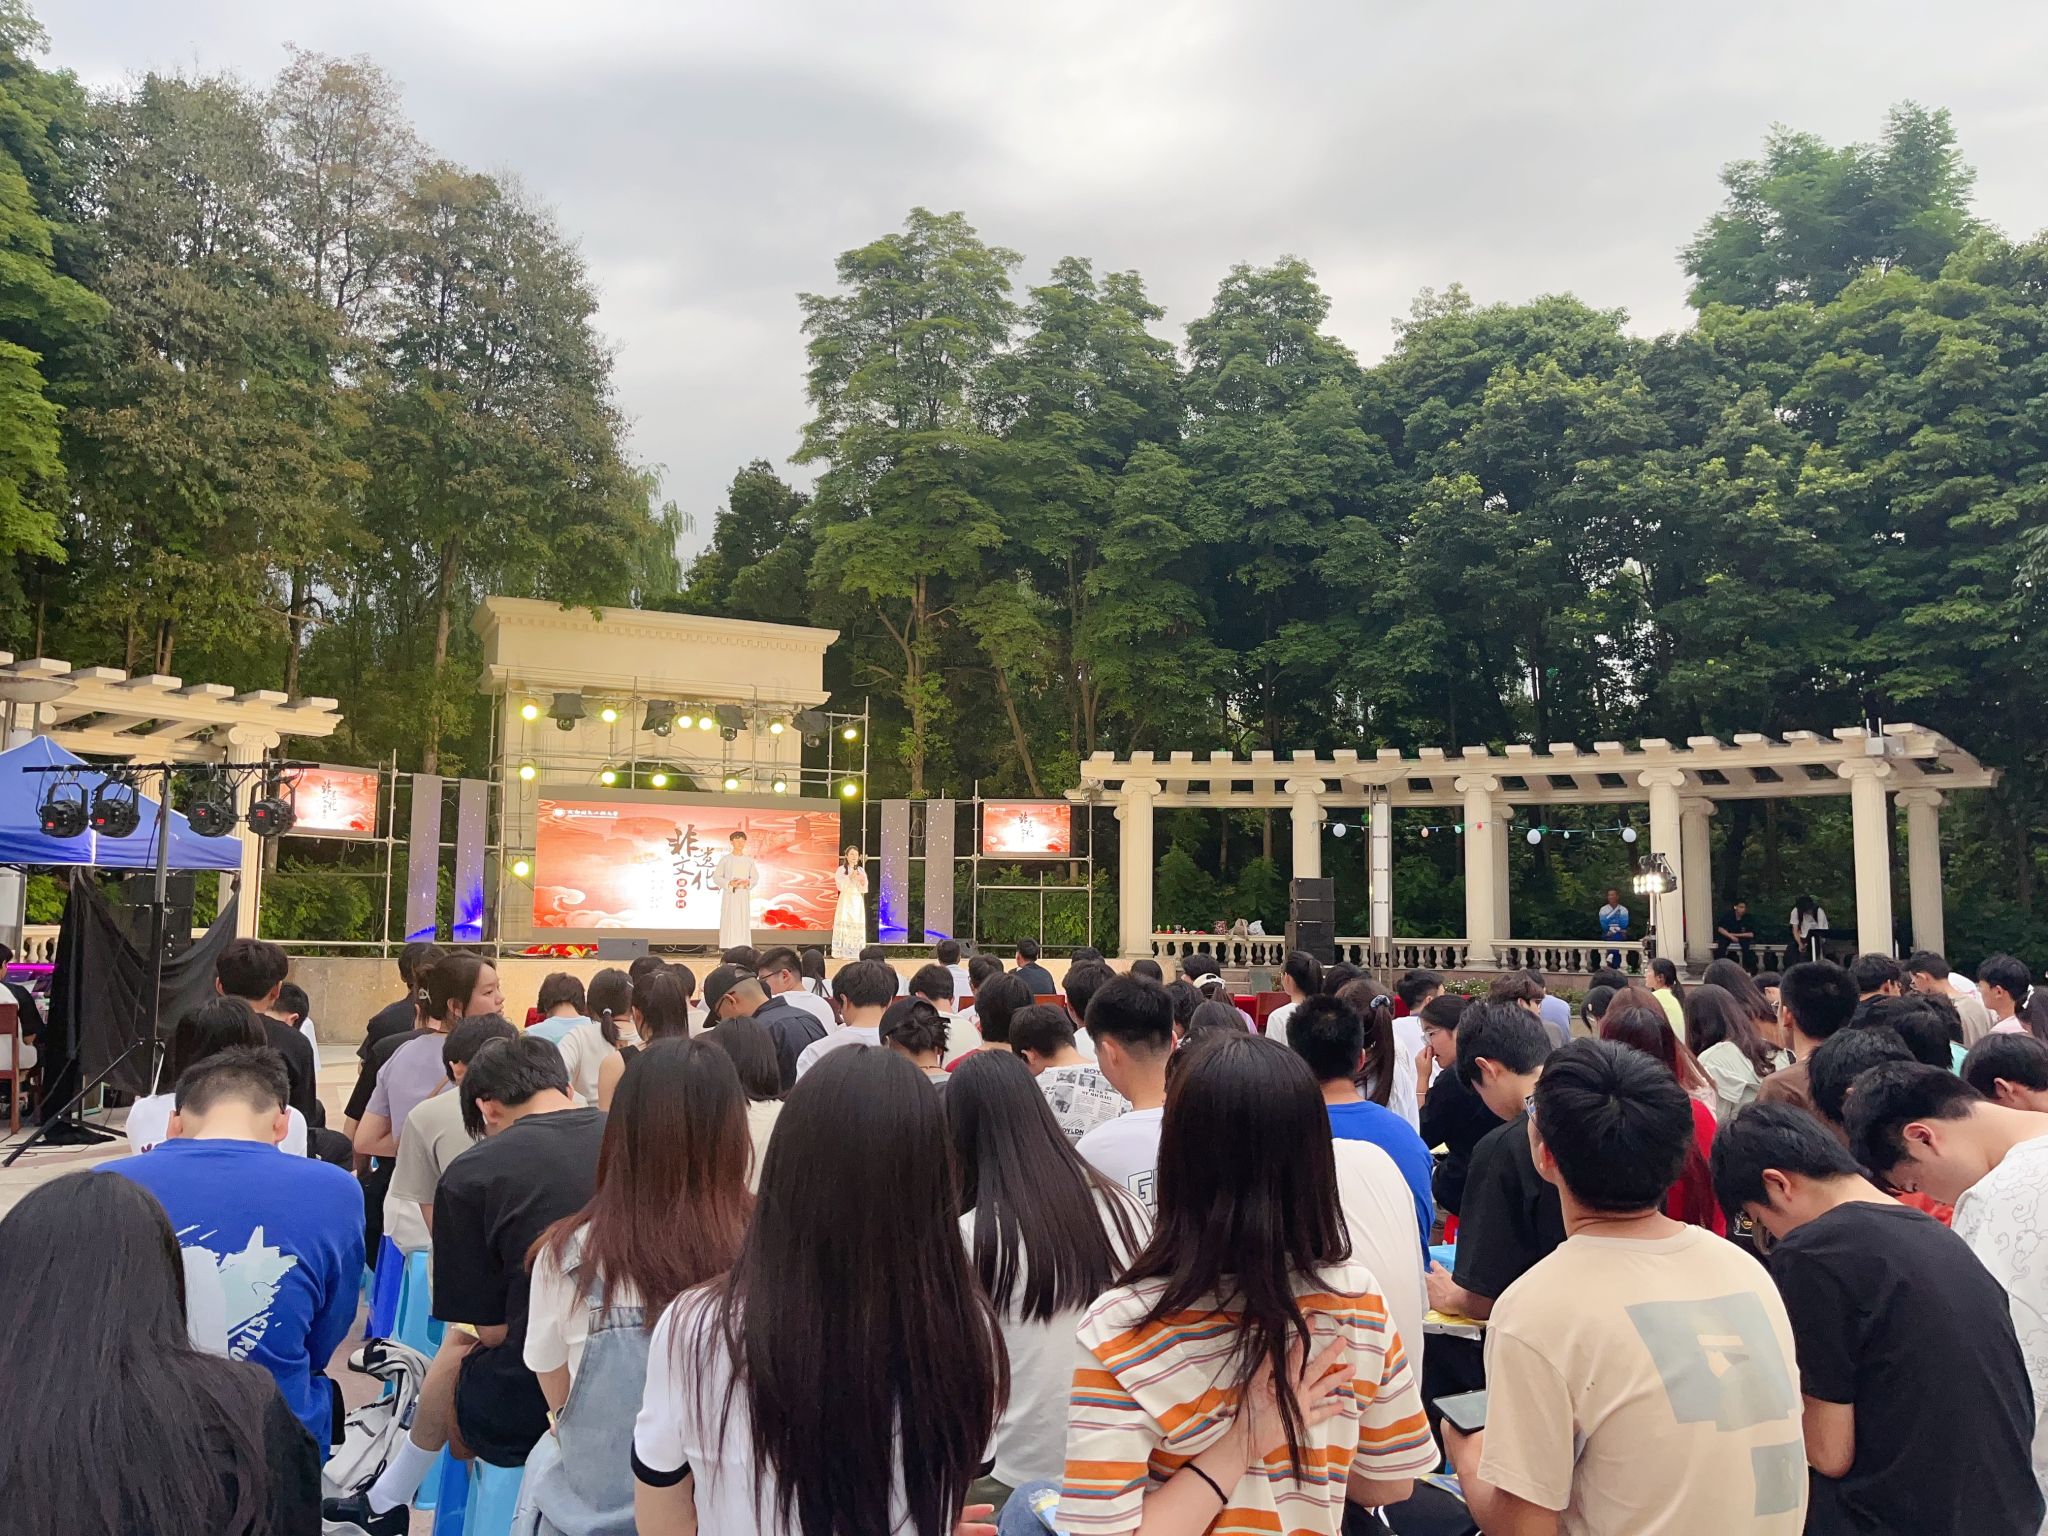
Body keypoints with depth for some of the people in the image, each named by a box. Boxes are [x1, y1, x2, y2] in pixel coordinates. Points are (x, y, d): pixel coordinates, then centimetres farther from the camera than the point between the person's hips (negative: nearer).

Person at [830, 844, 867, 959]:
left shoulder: (861, 870, 10)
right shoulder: (841, 870, 0)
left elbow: (863, 890, 7)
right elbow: (840, 886, -10)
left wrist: (863, 883, -13)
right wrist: (850, 877, -20)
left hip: (858, 901, 3)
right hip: (845, 901, -3)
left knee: (857, 927, 0)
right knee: (844, 925, -10)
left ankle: (856, 953, 3)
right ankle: (842, 953, -9)